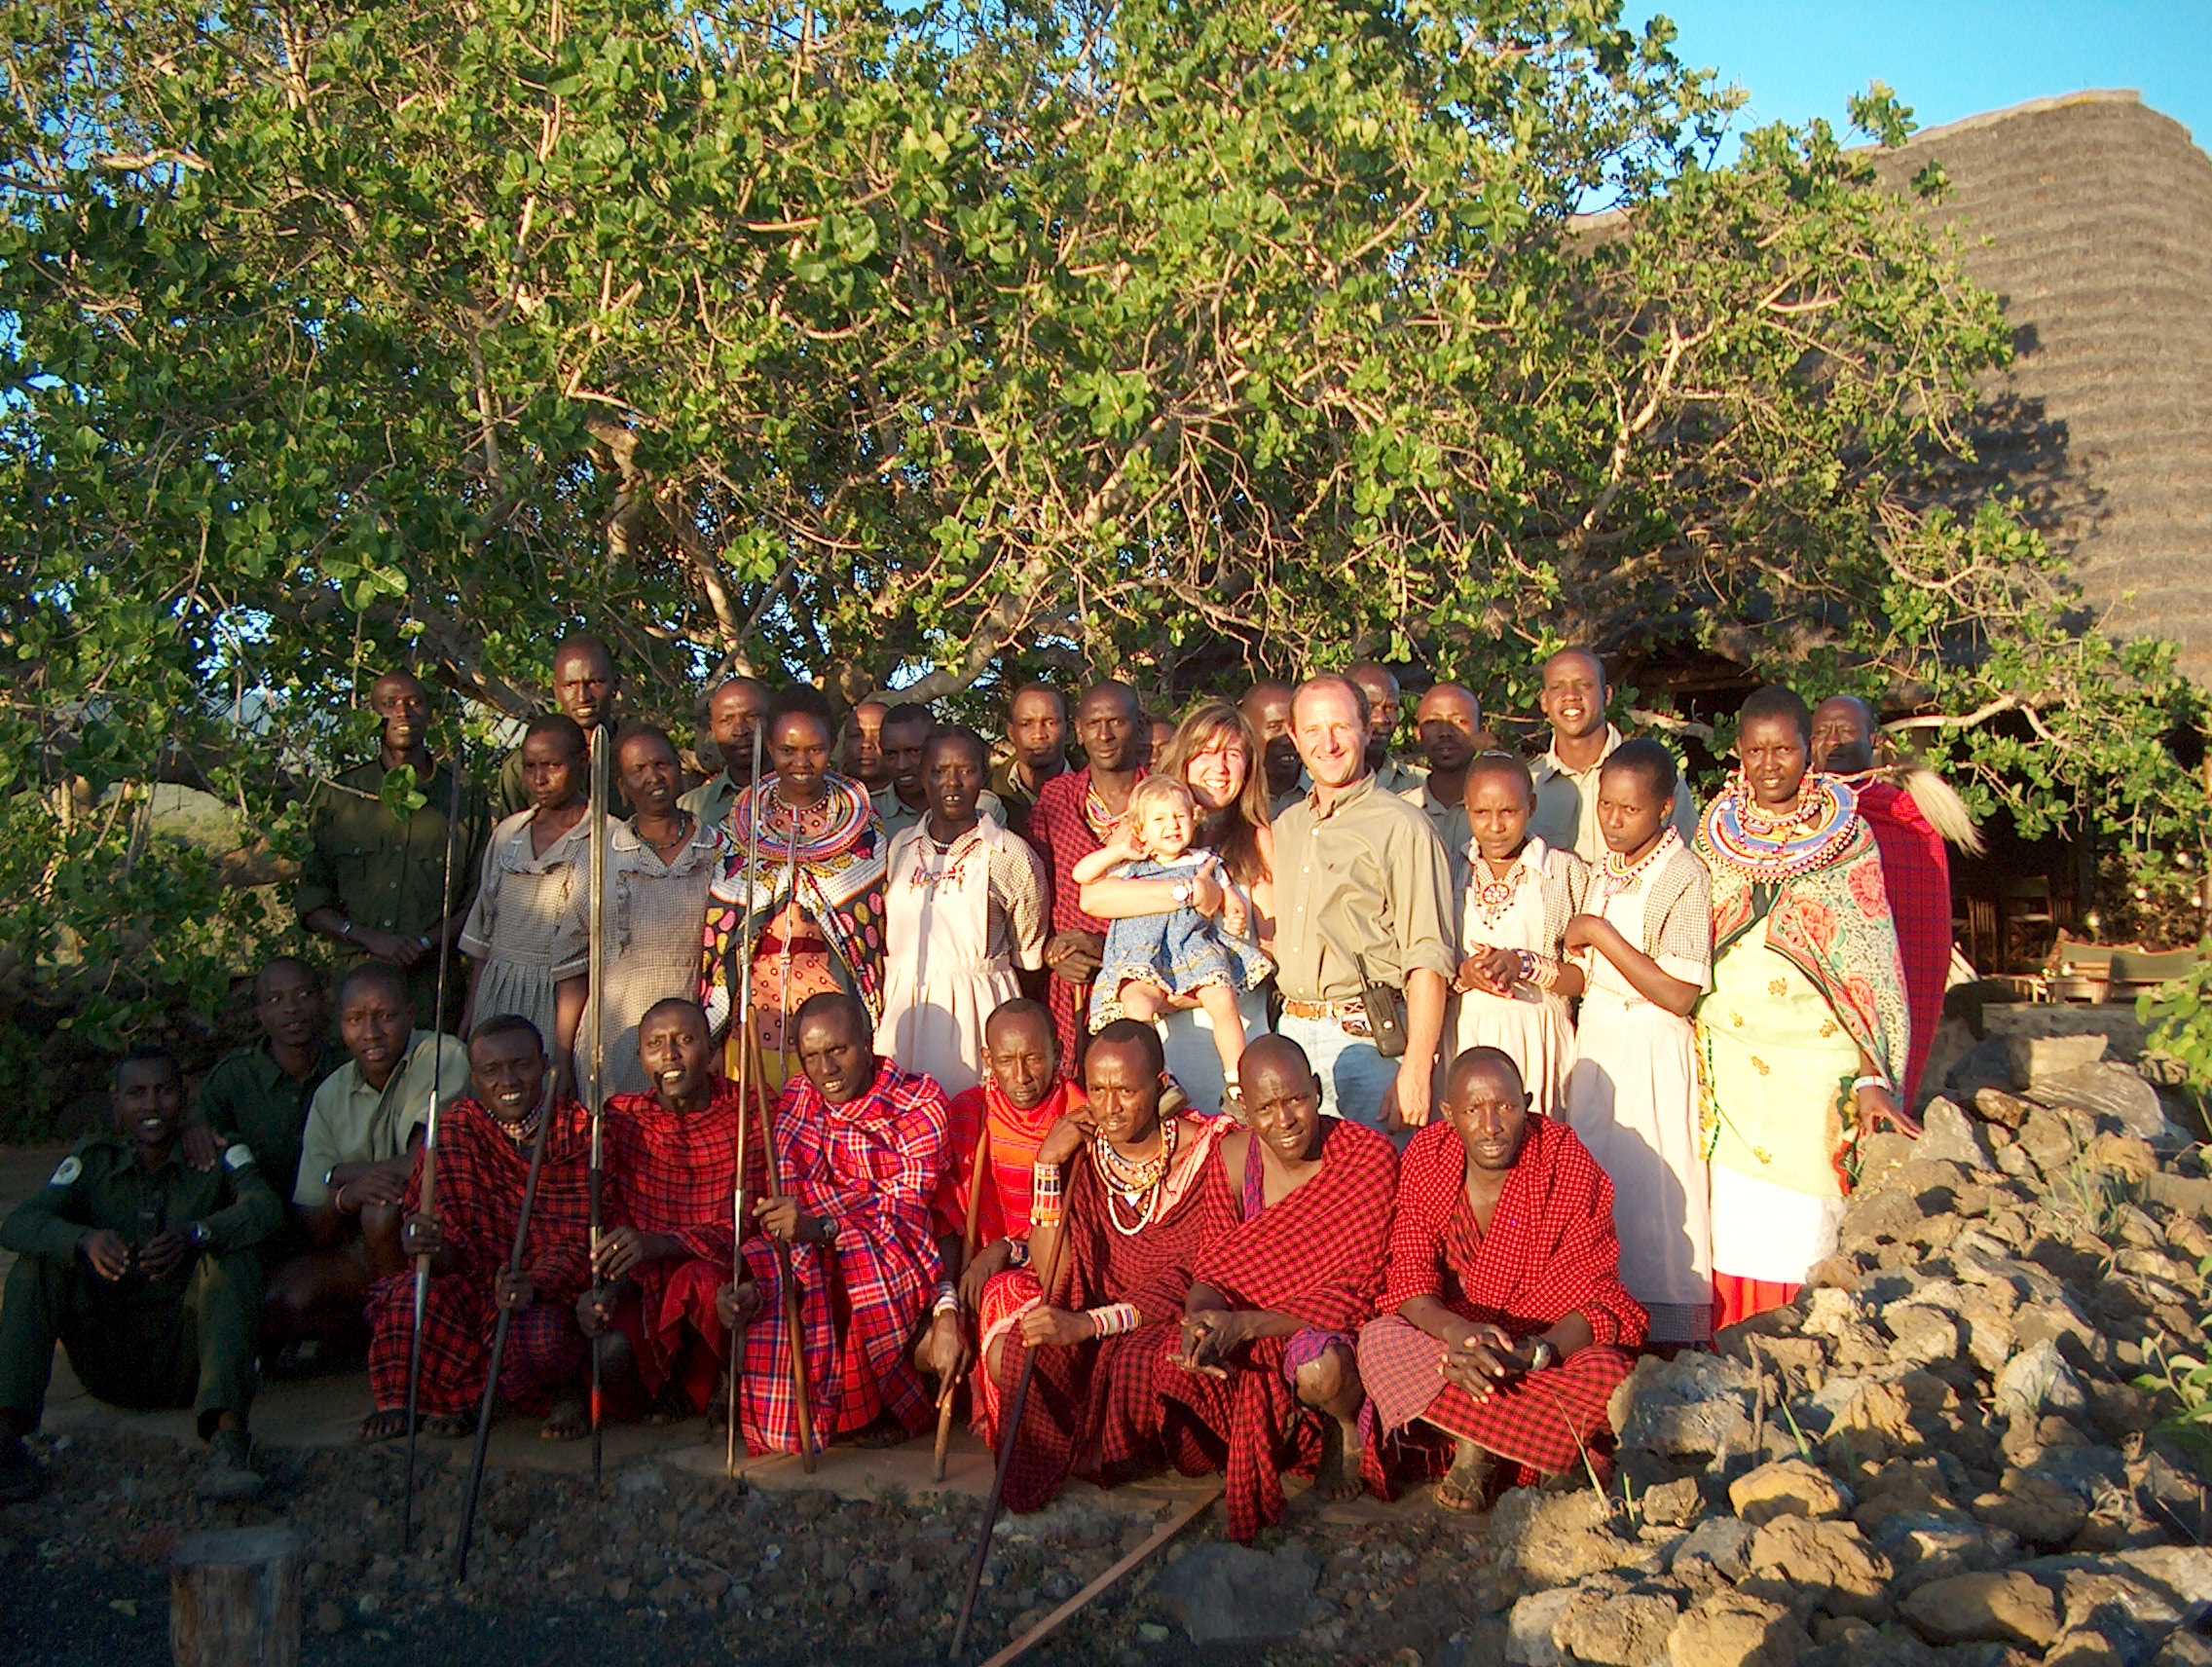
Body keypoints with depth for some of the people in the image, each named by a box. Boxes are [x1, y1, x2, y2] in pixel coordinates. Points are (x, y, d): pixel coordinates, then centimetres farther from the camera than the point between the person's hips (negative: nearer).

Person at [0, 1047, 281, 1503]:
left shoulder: (219, 1154, 0)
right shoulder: (92, 1158, 5)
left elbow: (265, 1208, -20)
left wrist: (194, 1235, -39)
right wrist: (85, 1240, -33)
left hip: (188, 1358, -2)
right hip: (108, 1360, 2)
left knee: (232, 1255, -27)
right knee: (38, 1262, -14)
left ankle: (228, 1435, -44)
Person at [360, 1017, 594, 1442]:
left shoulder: (580, 1133, -4)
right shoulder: (455, 1132, 1)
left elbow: (581, 1243, -11)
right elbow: (457, 1250, -4)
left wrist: (534, 1285, -32)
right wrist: (431, 1247, -30)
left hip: (554, 1292, -2)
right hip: (477, 1290, 2)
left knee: (542, 1335, -35)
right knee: (405, 1295, -28)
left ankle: (561, 1392, 3)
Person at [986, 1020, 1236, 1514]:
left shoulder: (1207, 1150, -12)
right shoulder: (1082, 1152, -1)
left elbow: (1199, 1279, -18)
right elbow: (1056, 1277, -7)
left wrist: (1089, 1324, -31)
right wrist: (1048, 1166, -15)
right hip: (1099, 1314, 4)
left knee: (1137, 1363, -37)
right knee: (1008, 1353, -25)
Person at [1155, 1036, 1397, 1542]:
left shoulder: (1369, 1157, -19)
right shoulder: (1233, 1157, -7)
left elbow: (1351, 1293, -21)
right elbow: (1211, 1269, -3)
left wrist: (1242, 1324, -31)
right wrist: (1201, 1318, -30)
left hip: (1339, 1327, -4)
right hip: (1247, 1322, 4)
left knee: (1319, 1368, -37)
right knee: (1178, 1379, -22)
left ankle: (1349, 1432, 2)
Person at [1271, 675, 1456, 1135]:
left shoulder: (1400, 827, -7)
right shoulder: (1285, 827, 15)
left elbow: (1428, 961, -13)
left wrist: (1417, 1069, -19)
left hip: (1368, 1039, -6)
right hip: (1293, 1033, 6)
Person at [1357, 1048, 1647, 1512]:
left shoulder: (1572, 1169, -15)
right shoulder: (1425, 1158, -8)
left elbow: (1595, 1301, -17)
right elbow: (1408, 1276, -11)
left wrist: (1525, 1356, -36)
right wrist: (1455, 1330, -33)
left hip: (1548, 1343, -1)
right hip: (1454, 1338, 2)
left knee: (1605, 1375, -33)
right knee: (1378, 1342, -27)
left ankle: (1478, 1446, -15)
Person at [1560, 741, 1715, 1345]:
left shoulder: (1684, 876, -15)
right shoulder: (1607, 869, 9)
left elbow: (1678, 994, -20)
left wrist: (1600, 934, -17)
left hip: (1652, 1049, -7)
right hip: (1597, 1039, 7)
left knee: (1652, 1191, -2)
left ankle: (1667, 1343, 10)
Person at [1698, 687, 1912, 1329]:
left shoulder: (1848, 836, -2)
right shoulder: (1714, 831, 7)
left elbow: (1871, 962, -4)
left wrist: (1874, 1076, -11)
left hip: (1815, 1058, -2)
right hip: (1728, 1052, 2)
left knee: (1802, 1223, 0)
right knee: (1734, 1220, 4)